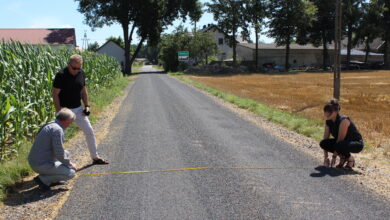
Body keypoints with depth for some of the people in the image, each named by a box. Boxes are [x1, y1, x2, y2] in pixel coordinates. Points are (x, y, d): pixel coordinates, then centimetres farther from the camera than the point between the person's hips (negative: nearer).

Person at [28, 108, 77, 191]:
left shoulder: (50, 125, 11)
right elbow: (59, 154, -20)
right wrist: (70, 165, -4)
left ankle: (52, 179, 14)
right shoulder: (57, 129, -20)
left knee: (66, 153, 21)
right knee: (71, 173, -5)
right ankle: (43, 179, -5)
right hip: (42, 164, -10)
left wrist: (68, 162, 22)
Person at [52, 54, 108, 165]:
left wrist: (87, 106, 5)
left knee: (89, 131, 8)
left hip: (78, 109, 5)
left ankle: (95, 157, 22)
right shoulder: (61, 75, -17)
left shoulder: (81, 73, 0)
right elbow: (55, 94, -14)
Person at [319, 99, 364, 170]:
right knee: (322, 143, -14)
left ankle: (351, 159, -7)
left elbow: (340, 139, -29)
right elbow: (325, 139, -6)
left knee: (340, 145, -38)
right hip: (344, 142, 7)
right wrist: (325, 157, -9)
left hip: (357, 143, -7)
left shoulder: (343, 121, -28)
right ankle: (343, 157, 6)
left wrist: (334, 156, -25)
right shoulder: (328, 121, -7)